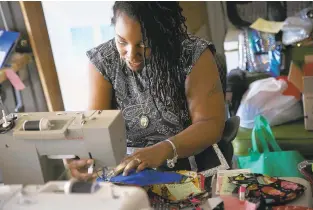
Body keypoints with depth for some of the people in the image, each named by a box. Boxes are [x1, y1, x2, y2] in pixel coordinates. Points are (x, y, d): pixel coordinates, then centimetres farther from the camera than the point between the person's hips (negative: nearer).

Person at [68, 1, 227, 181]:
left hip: (187, 165, -1)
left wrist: (163, 150, -31)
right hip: (121, 170, 2)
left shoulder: (194, 55, -13)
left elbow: (211, 124, -16)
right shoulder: (103, 60, -6)